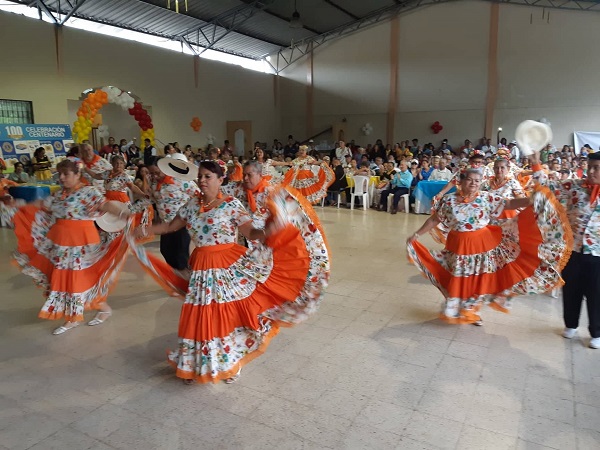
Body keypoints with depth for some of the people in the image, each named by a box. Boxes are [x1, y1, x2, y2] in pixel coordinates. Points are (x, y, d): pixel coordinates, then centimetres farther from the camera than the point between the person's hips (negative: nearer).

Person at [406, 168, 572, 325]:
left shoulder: (487, 198, -4)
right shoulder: (449, 200, -5)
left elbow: (509, 204, -11)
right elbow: (434, 220, 1)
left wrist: (530, 200, -28)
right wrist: (417, 234, -1)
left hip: (483, 245, 1)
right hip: (459, 247, -1)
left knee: (479, 281, 10)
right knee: (459, 281, 10)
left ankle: (471, 311, 32)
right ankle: (457, 311, 30)